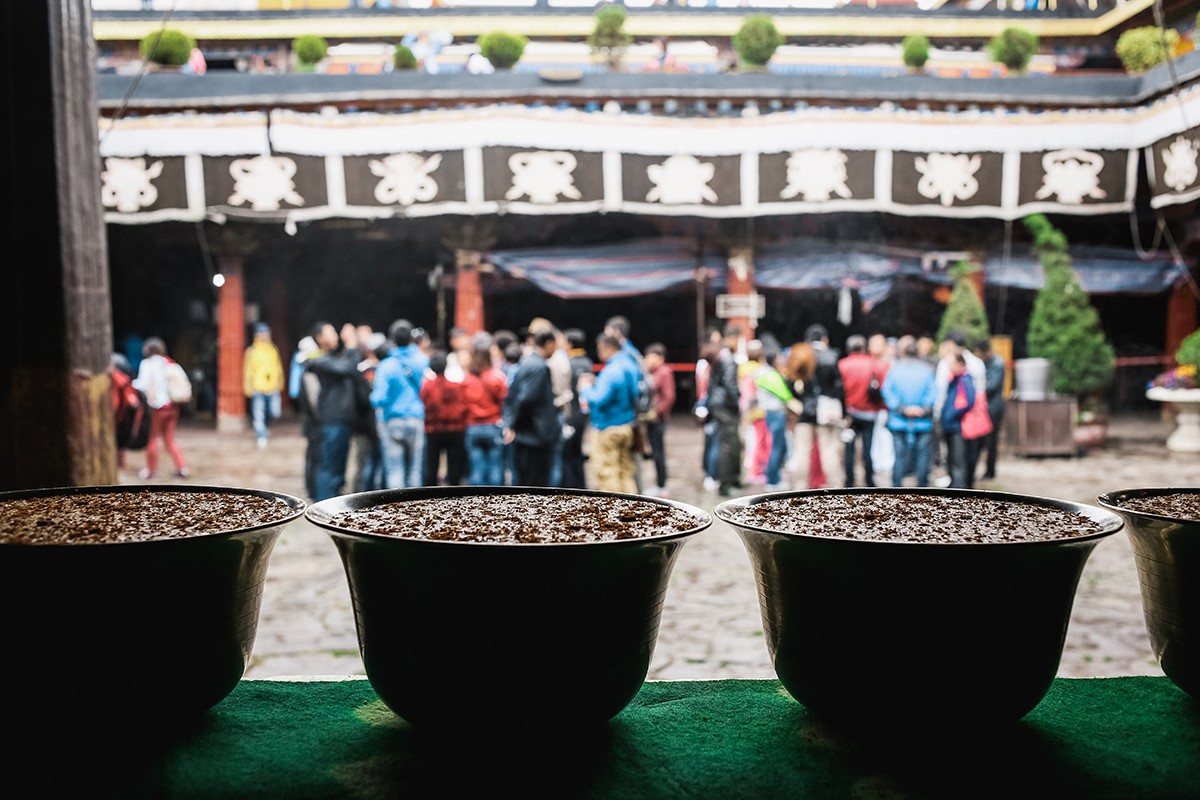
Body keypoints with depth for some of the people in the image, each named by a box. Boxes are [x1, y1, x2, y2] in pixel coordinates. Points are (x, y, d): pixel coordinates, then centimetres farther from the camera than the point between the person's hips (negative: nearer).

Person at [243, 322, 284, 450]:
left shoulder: (274, 350, 8)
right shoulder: (251, 351, -2)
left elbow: (279, 367, 15)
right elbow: (247, 370, 0)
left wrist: (280, 383, 16)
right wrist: (247, 387, -3)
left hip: (273, 387, 3)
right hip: (257, 388, -3)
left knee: (274, 412, 6)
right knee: (258, 414, -9)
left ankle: (266, 425, 37)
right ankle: (261, 436, -1)